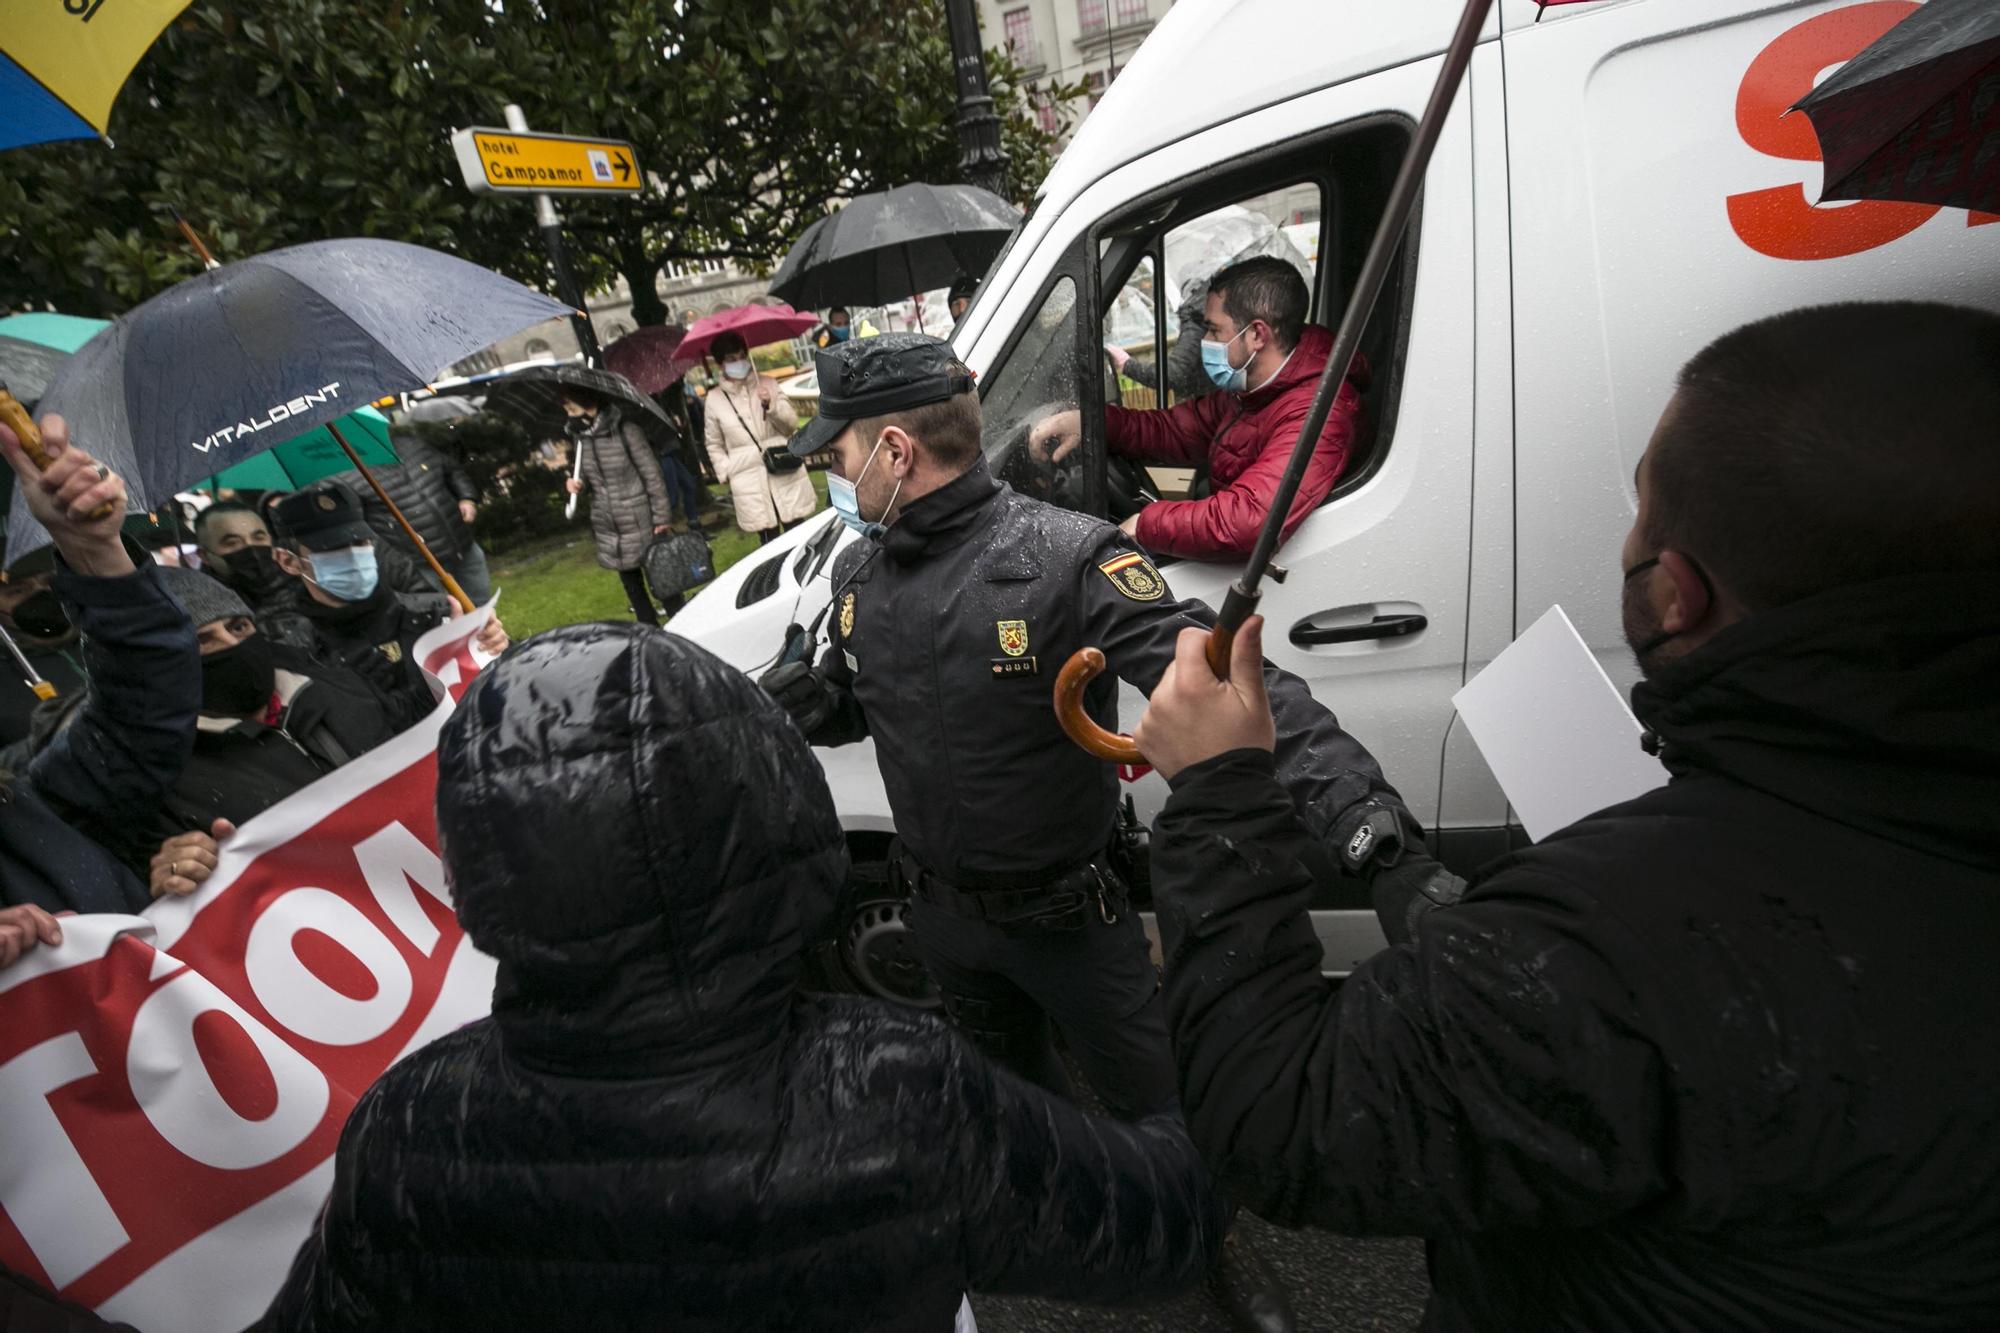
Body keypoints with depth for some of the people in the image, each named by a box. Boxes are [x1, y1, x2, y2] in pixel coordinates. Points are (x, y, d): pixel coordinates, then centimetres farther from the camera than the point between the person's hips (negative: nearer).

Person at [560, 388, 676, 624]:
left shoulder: (626, 430, -13)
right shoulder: (577, 436, 4)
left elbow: (652, 474, -10)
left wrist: (662, 516, -11)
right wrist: (578, 483, -5)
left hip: (639, 523, -6)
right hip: (607, 528, 6)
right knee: (632, 587, 14)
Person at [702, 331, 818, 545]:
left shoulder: (765, 384, 5)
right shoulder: (714, 399, 2)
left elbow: (792, 423, 2)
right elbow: (714, 444, 11)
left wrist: (771, 405, -16)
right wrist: (727, 473, 0)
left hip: (785, 473, 1)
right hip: (749, 481, -1)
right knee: (769, 541, 2)